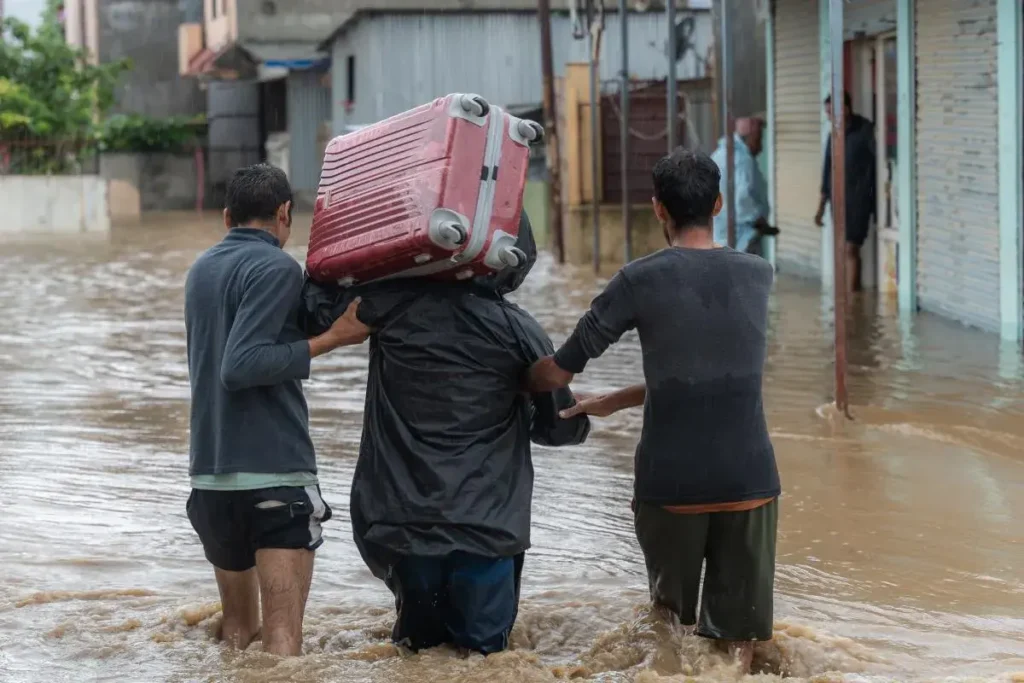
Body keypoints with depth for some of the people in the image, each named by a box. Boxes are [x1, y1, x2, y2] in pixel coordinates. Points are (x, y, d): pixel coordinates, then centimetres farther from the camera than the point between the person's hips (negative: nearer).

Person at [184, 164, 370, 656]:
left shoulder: (202, 269, 13)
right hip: (275, 472, -8)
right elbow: (240, 365, -19)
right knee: (282, 634, -10)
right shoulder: (276, 268, -10)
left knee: (237, 627, 20)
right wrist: (330, 340, -16)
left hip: (210, 473, 8)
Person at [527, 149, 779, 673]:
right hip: (749, 478, 2)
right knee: (736, 631, 7)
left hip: (671, 480, -2)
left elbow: (556, 374, -5)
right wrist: (614, 402, 21)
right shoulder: (757, 275, 6)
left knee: (670, 611, 18)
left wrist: (523, 381, 18)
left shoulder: (640, 281, -6)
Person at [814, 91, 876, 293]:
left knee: (850, 250, -12)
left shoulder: (865, 131, -9)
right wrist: (821, 206, 18)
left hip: (858, 200, -6)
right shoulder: (834, 135, 11)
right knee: (844, 251, 7)